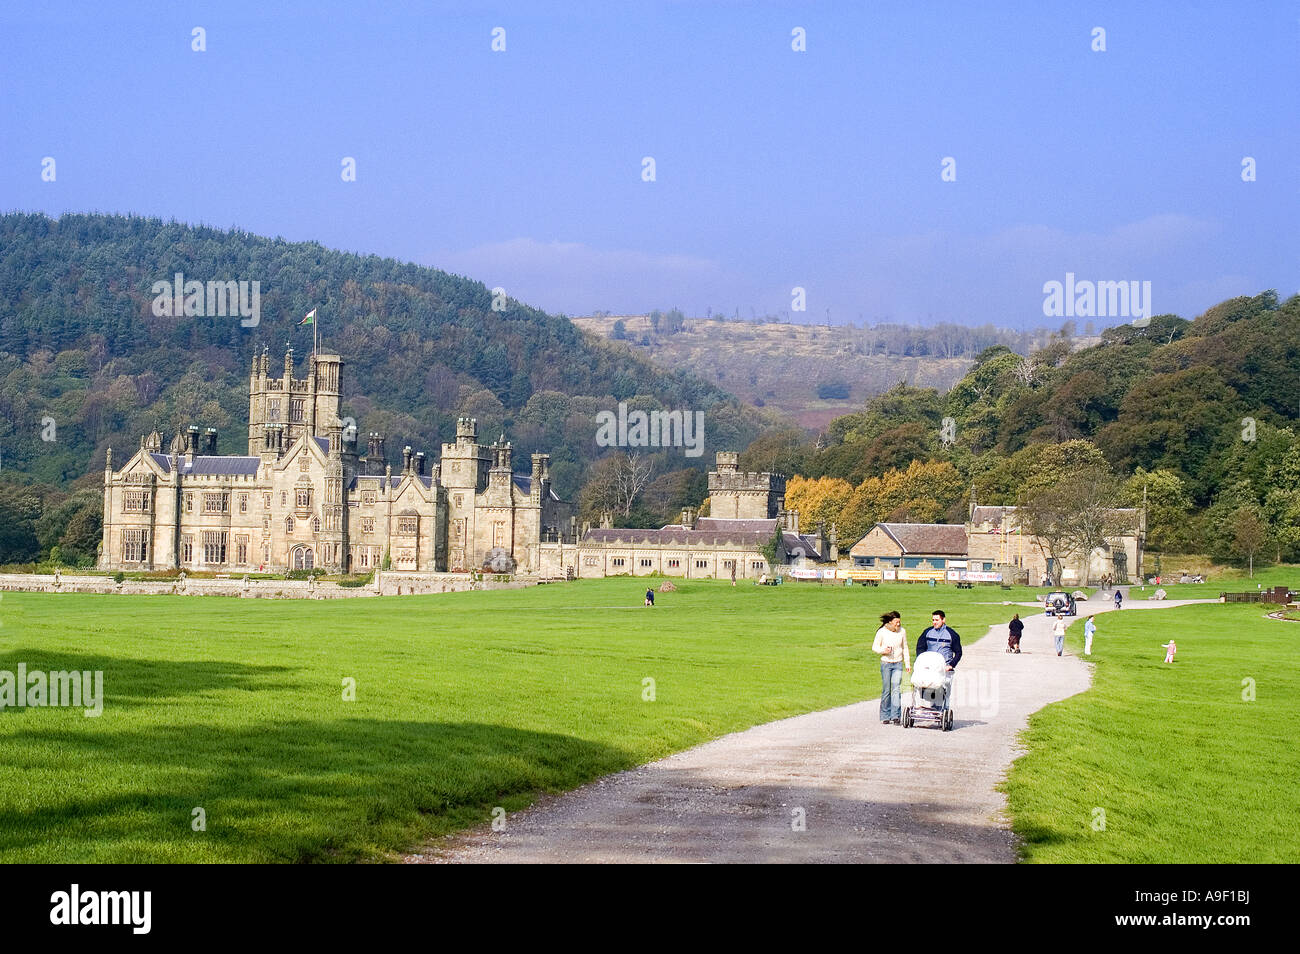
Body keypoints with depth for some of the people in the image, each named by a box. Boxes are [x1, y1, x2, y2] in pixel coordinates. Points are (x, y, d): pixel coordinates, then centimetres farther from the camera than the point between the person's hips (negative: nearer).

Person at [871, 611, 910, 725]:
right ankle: (885, 717, 11)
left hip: (898, 664, 1)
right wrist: (883, 650, -18)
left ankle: (896, 715, -14)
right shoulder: (881, 632, -5)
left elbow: (905, 648, 14)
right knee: (886, 690, 1)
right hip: (886, 664, -1)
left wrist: (907, 663, 14)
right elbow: (874, 647, 2)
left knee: (896, 689, -11)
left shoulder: (902, 631, 2)